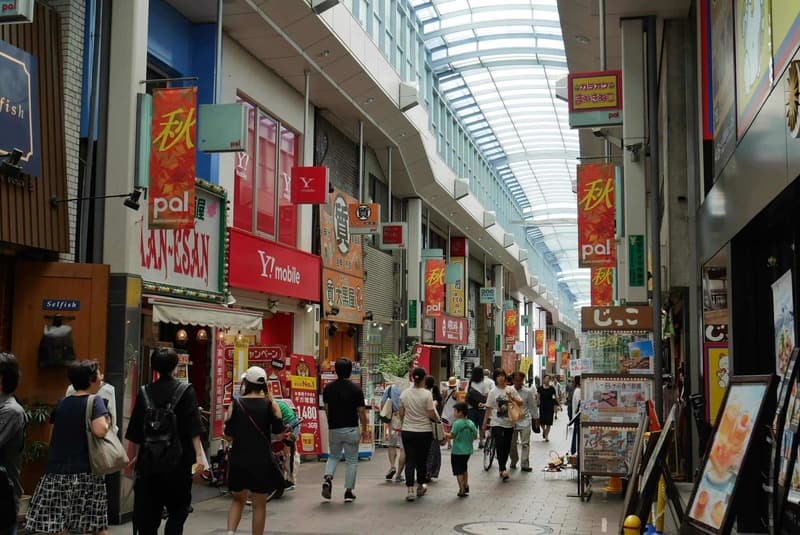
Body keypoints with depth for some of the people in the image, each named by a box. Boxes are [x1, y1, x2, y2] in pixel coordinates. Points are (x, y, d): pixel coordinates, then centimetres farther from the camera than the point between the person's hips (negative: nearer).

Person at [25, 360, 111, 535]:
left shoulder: (61, 403, 10)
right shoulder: (95, 401, -6)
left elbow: (52, 437, 17)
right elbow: (100, 431, -21)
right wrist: (107, 421, -2)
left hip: (57, 472, 4)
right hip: (86, 473, -3)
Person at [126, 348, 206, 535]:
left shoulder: (144, 392, 4)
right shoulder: (186, 391, -5)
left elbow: (136, 430, 8)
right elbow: (194, 428, -11)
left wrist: (137, 456, 19)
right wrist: (199, 455, -10)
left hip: (149, 459, 3)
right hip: (177, 459, -3)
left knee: (147, 510, 10)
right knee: (178, 509, 8)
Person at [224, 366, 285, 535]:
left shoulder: (235, 404, -3)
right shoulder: (271, 404, -5)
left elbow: (228, 434, -3)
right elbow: (279, 429, -4)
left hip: (239, 459, 2)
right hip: (262, 461, -1)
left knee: (238, 499, 19)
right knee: (259, 504, 9)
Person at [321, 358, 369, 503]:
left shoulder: (328, 388, -1)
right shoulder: (355, 389, -11)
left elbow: (326, 409, 6)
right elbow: (361, 411, -8)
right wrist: (365, 429, 3)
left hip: (333, 429, 3)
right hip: (351, 429, -3)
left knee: (333, 456, 21)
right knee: (352, 461, 8)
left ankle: (328, 478, -5)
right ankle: (348, 492, 8)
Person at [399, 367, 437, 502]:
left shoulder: (404, 394, 0)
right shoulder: (427, 394, -12)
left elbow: (401, 414, 7)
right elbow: (431, 415, -11)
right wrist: (434, 406, 9)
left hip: (408, 431, 2)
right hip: (424, 432, -2)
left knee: (410, 460, 3)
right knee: (421, 460, 12)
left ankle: (410, 490, -6)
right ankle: (420, 487, 28)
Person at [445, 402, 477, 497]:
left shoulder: (457, 423, -17)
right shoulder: (471, 423, 0)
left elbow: (451, 436, -17)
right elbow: (475, 436, 5)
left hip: (457, 451, -6)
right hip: (468, 451, 7)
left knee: (459, 471, 2)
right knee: (464, 469, 26)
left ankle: (462, 490, 1)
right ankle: (466, 486, 30)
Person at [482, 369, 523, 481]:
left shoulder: (511, 390, 3)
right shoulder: (493, 392, 0)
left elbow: (521, 403, 2)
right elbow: (489, 408, 4)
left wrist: (512, 398, -16)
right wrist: (485, 423, 5)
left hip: (509, 423, 2)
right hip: (497, 423, -2)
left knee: (507, 447, 8)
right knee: (500, 446, -16)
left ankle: (502, 469, 21)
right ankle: (503, 469, -20)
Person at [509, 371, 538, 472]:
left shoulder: (528, 392, -3)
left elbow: (533, 406, 6)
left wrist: (536, 418, 11)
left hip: (524, 420, -1)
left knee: (525, 443, -3)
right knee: (512, 444, 11)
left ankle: (524, 464, 3)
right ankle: (513, 461, 30)